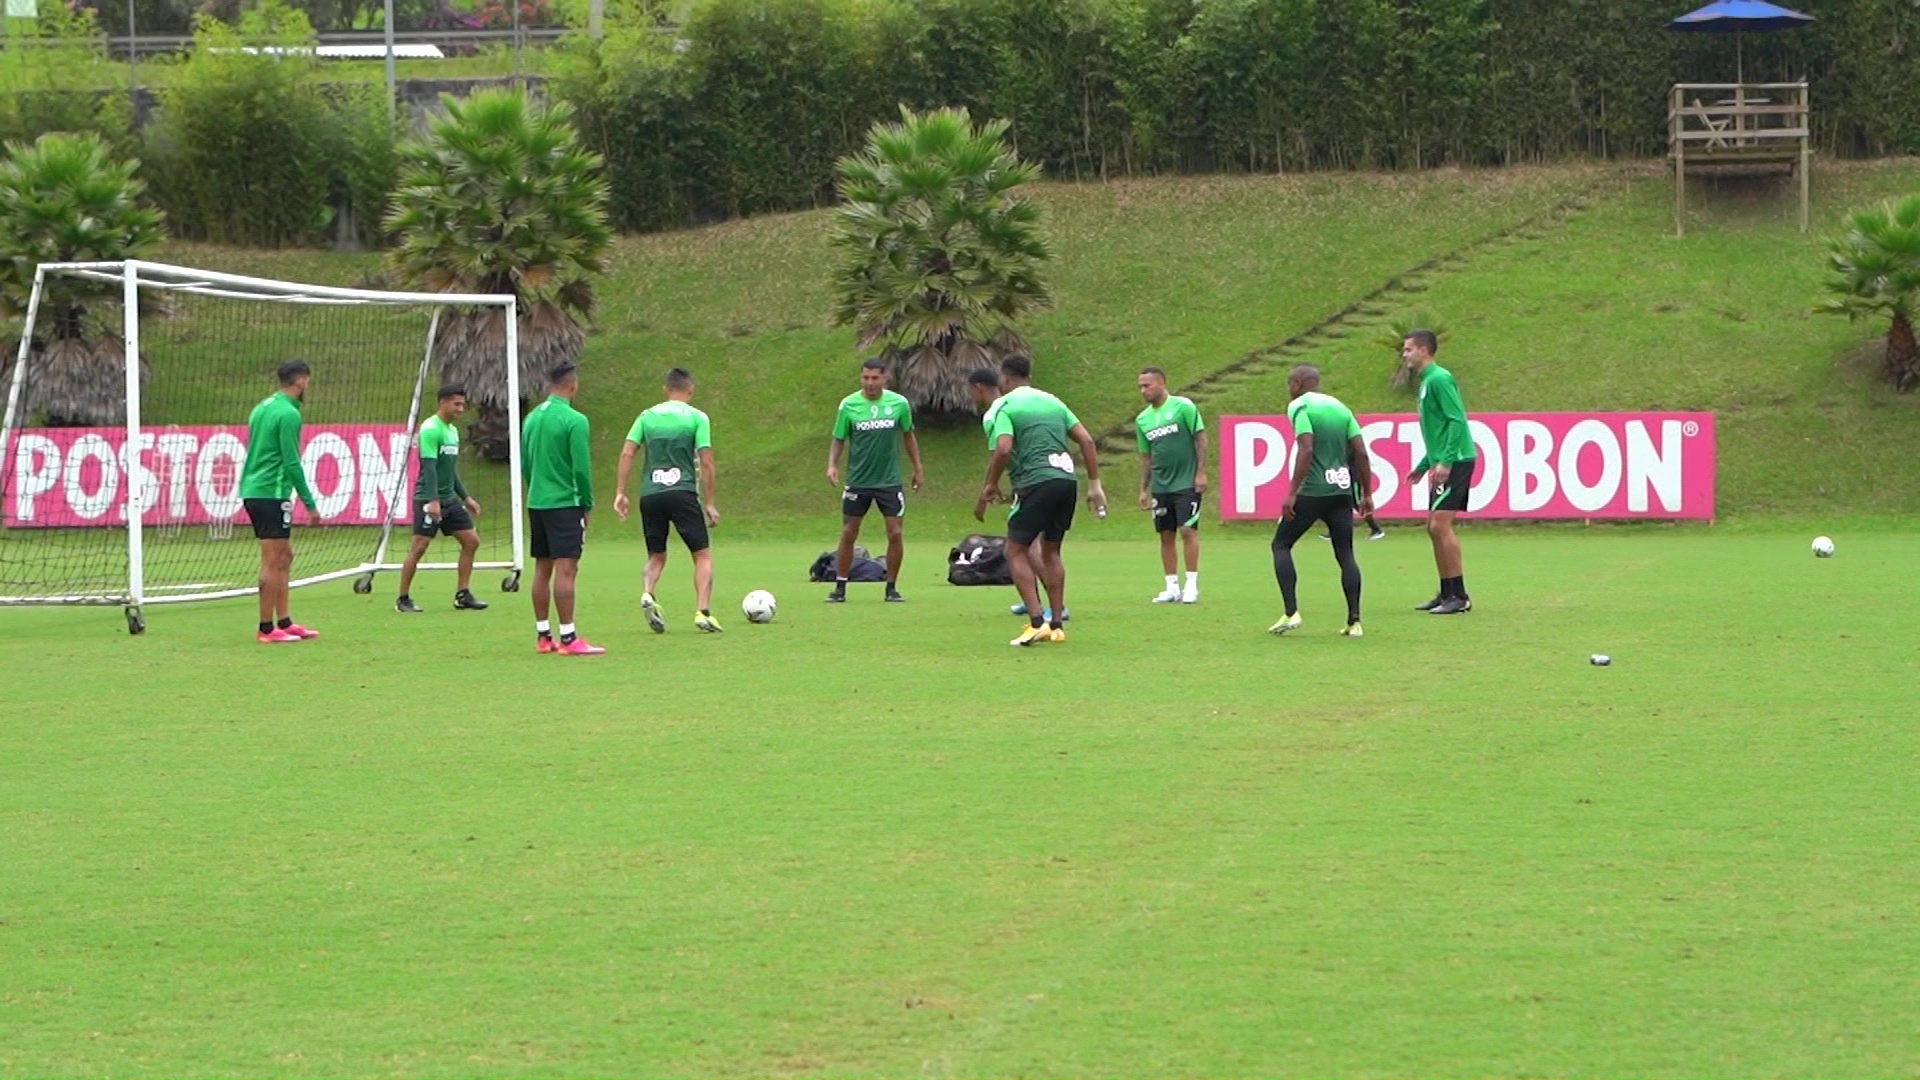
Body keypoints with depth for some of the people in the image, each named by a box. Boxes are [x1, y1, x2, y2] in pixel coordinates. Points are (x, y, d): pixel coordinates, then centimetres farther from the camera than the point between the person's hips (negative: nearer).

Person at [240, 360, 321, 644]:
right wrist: (310, 503, -13)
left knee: (284, 557, 15)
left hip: (253, 490, 9)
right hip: (271, 492, -9)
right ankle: (267, 629, -4)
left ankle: (284, 622, 16)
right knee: (273, 562, -5)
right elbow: (292, 462, -17)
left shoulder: (262, 408, 15)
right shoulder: (289, 414, -13)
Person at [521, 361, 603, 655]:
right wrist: (588, 504, -3)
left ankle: (544, 636, 15)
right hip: (565, 503, -8)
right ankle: (568, 638, -12)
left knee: (542, 569, 11)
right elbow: (581, 468, -14)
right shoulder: (574, 420, -13)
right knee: (566, 569, -9)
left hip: (536, 502, 8)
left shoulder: (532, 418, 9)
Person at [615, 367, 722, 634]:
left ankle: (647, 594, -13)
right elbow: (706, 463, -3)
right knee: (702, 555, 6)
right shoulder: (697, 418, 1)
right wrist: (709, 504, 2)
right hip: (683, 491, -3)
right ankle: (703, 612, -7)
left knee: (657, 556, 15)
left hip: (650, 494, 3)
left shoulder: (647, 416, 10)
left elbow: (627, 454, 2)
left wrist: (621, 493, 5)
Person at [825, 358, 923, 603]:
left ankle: (892, 587, 10)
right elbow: (839, 439, 2)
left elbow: (908, 436, 10)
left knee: (895, 533, -3)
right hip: (857, 481, 0)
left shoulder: (899, 404, -3)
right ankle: (840, 587, 13)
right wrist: (832, 465, -15)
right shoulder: (848, 405, -6)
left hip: (889, 481, 0)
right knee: (848, 534, 3)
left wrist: (918, 469, 13)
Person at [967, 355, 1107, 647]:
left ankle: (1037, 622, -9)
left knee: (1015, 551, 3)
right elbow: (1086, 440, 14)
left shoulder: (1000, 409, 0)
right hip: (1067, 480, 6)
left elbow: (1003, 449, -16)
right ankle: (1056, 624, 19)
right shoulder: (1051, 401, 20)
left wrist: (990, 486, -4)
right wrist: (1095, 484, 15)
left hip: (1036, 483, -6)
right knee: (1050, 551, 19)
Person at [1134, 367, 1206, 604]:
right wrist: (1144, 490, 13)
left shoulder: (1183, 407, -6)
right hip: (1160, 486, 5)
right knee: (1166, 536, 5)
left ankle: (1192, 585, -5)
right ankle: (1172, 588, 10)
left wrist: (1201, 473, -11)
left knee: (1187, 530, -9)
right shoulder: (1142, 419, 10)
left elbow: (1201, 438, -6)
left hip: (1186, 483, -5)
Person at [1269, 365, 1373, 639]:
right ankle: (1354, 621, -1)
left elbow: (1306, 449, -17)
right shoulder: (1340, 408, 14)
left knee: (1281, 545, 8)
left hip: (1313, 492, -6)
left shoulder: (1300, 406, -5)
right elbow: (1361, 452, 9)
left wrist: (1292, 493, -17)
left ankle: (1291, 613, -5)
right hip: (1343, 490, 6)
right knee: (1345, 554, 9)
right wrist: (1367, 493, 13)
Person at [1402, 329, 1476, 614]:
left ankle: (1459, 596, -12)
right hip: (1444, 464, 10)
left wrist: (1446, 461, -24)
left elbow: (1457, 420, -20)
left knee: (1440, 525, -13)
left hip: (1455, 462, -10)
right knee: (1434, 528, 11)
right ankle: (1446, 594, 16)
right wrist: (1422, 466, 27)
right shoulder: (1426, 381, 18)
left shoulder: (1439, 379, -12)